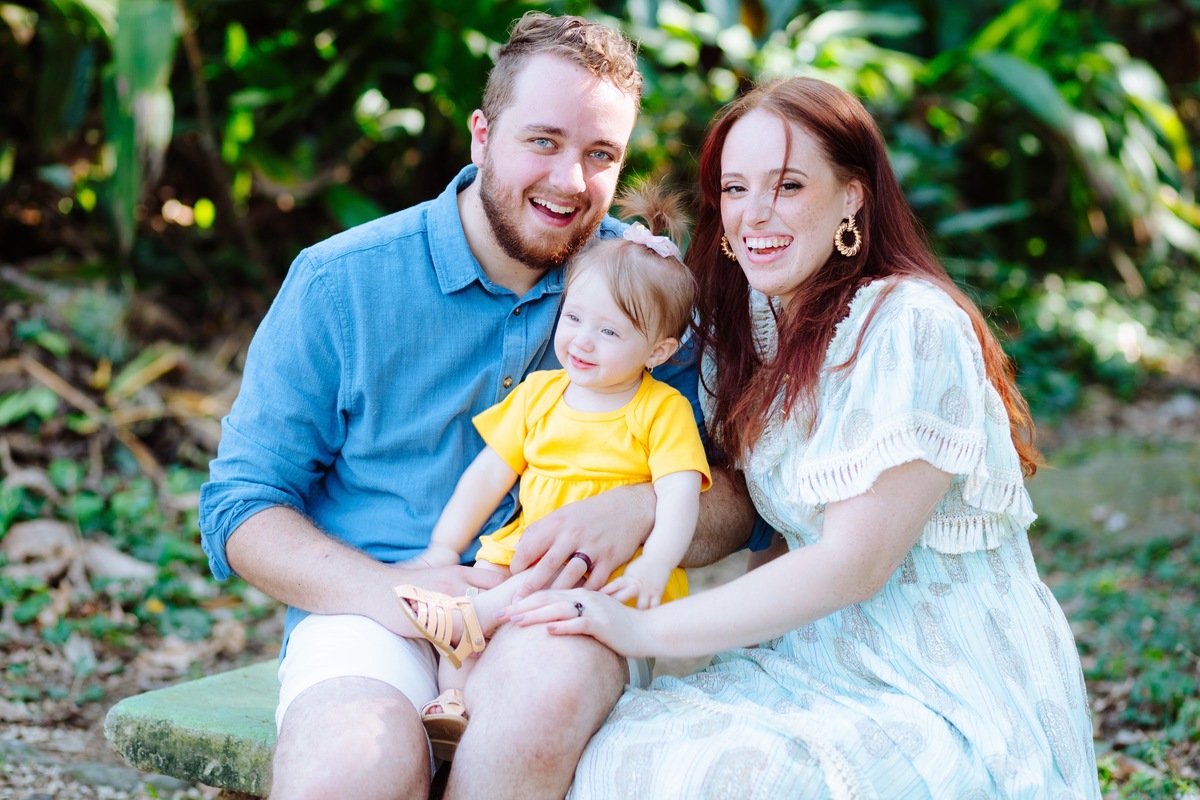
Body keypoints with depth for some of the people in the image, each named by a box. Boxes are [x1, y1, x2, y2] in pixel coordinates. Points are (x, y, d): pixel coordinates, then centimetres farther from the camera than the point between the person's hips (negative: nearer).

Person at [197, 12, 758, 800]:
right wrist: (387, 589, -19)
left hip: (563, 606, 2)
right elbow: (241, 507, 1)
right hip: (365, 603, -1)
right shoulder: (340, 282, 0)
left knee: (548, 672, -36)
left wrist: (638, 509, -20)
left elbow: (739, 497, 4)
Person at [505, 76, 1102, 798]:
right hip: (827, 664, 7)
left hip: (957, 701, -7)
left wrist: (647, 629, -18)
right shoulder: (759, 328, 9)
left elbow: (855, 562, -20)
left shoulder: (908, 327, -17)